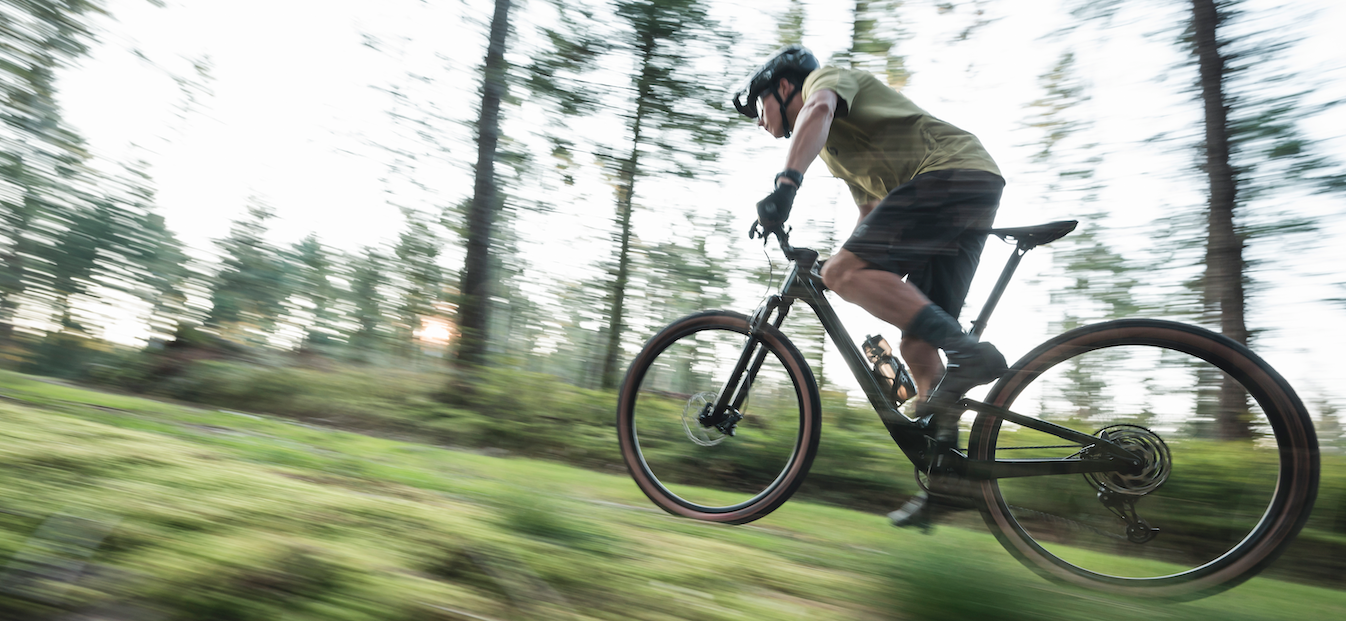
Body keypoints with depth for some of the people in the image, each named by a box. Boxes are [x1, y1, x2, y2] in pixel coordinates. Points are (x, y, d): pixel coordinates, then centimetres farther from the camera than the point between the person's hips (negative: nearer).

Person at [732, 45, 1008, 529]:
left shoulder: (826, 78, 8)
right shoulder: (837, 151, 32)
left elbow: (819, 109, -19)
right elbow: (873, 213, 36)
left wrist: (786, 183, -34)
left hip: (954, 169, -9)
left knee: (843, 272, -22)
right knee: (916, 348, 4)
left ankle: (968, 352, -26)